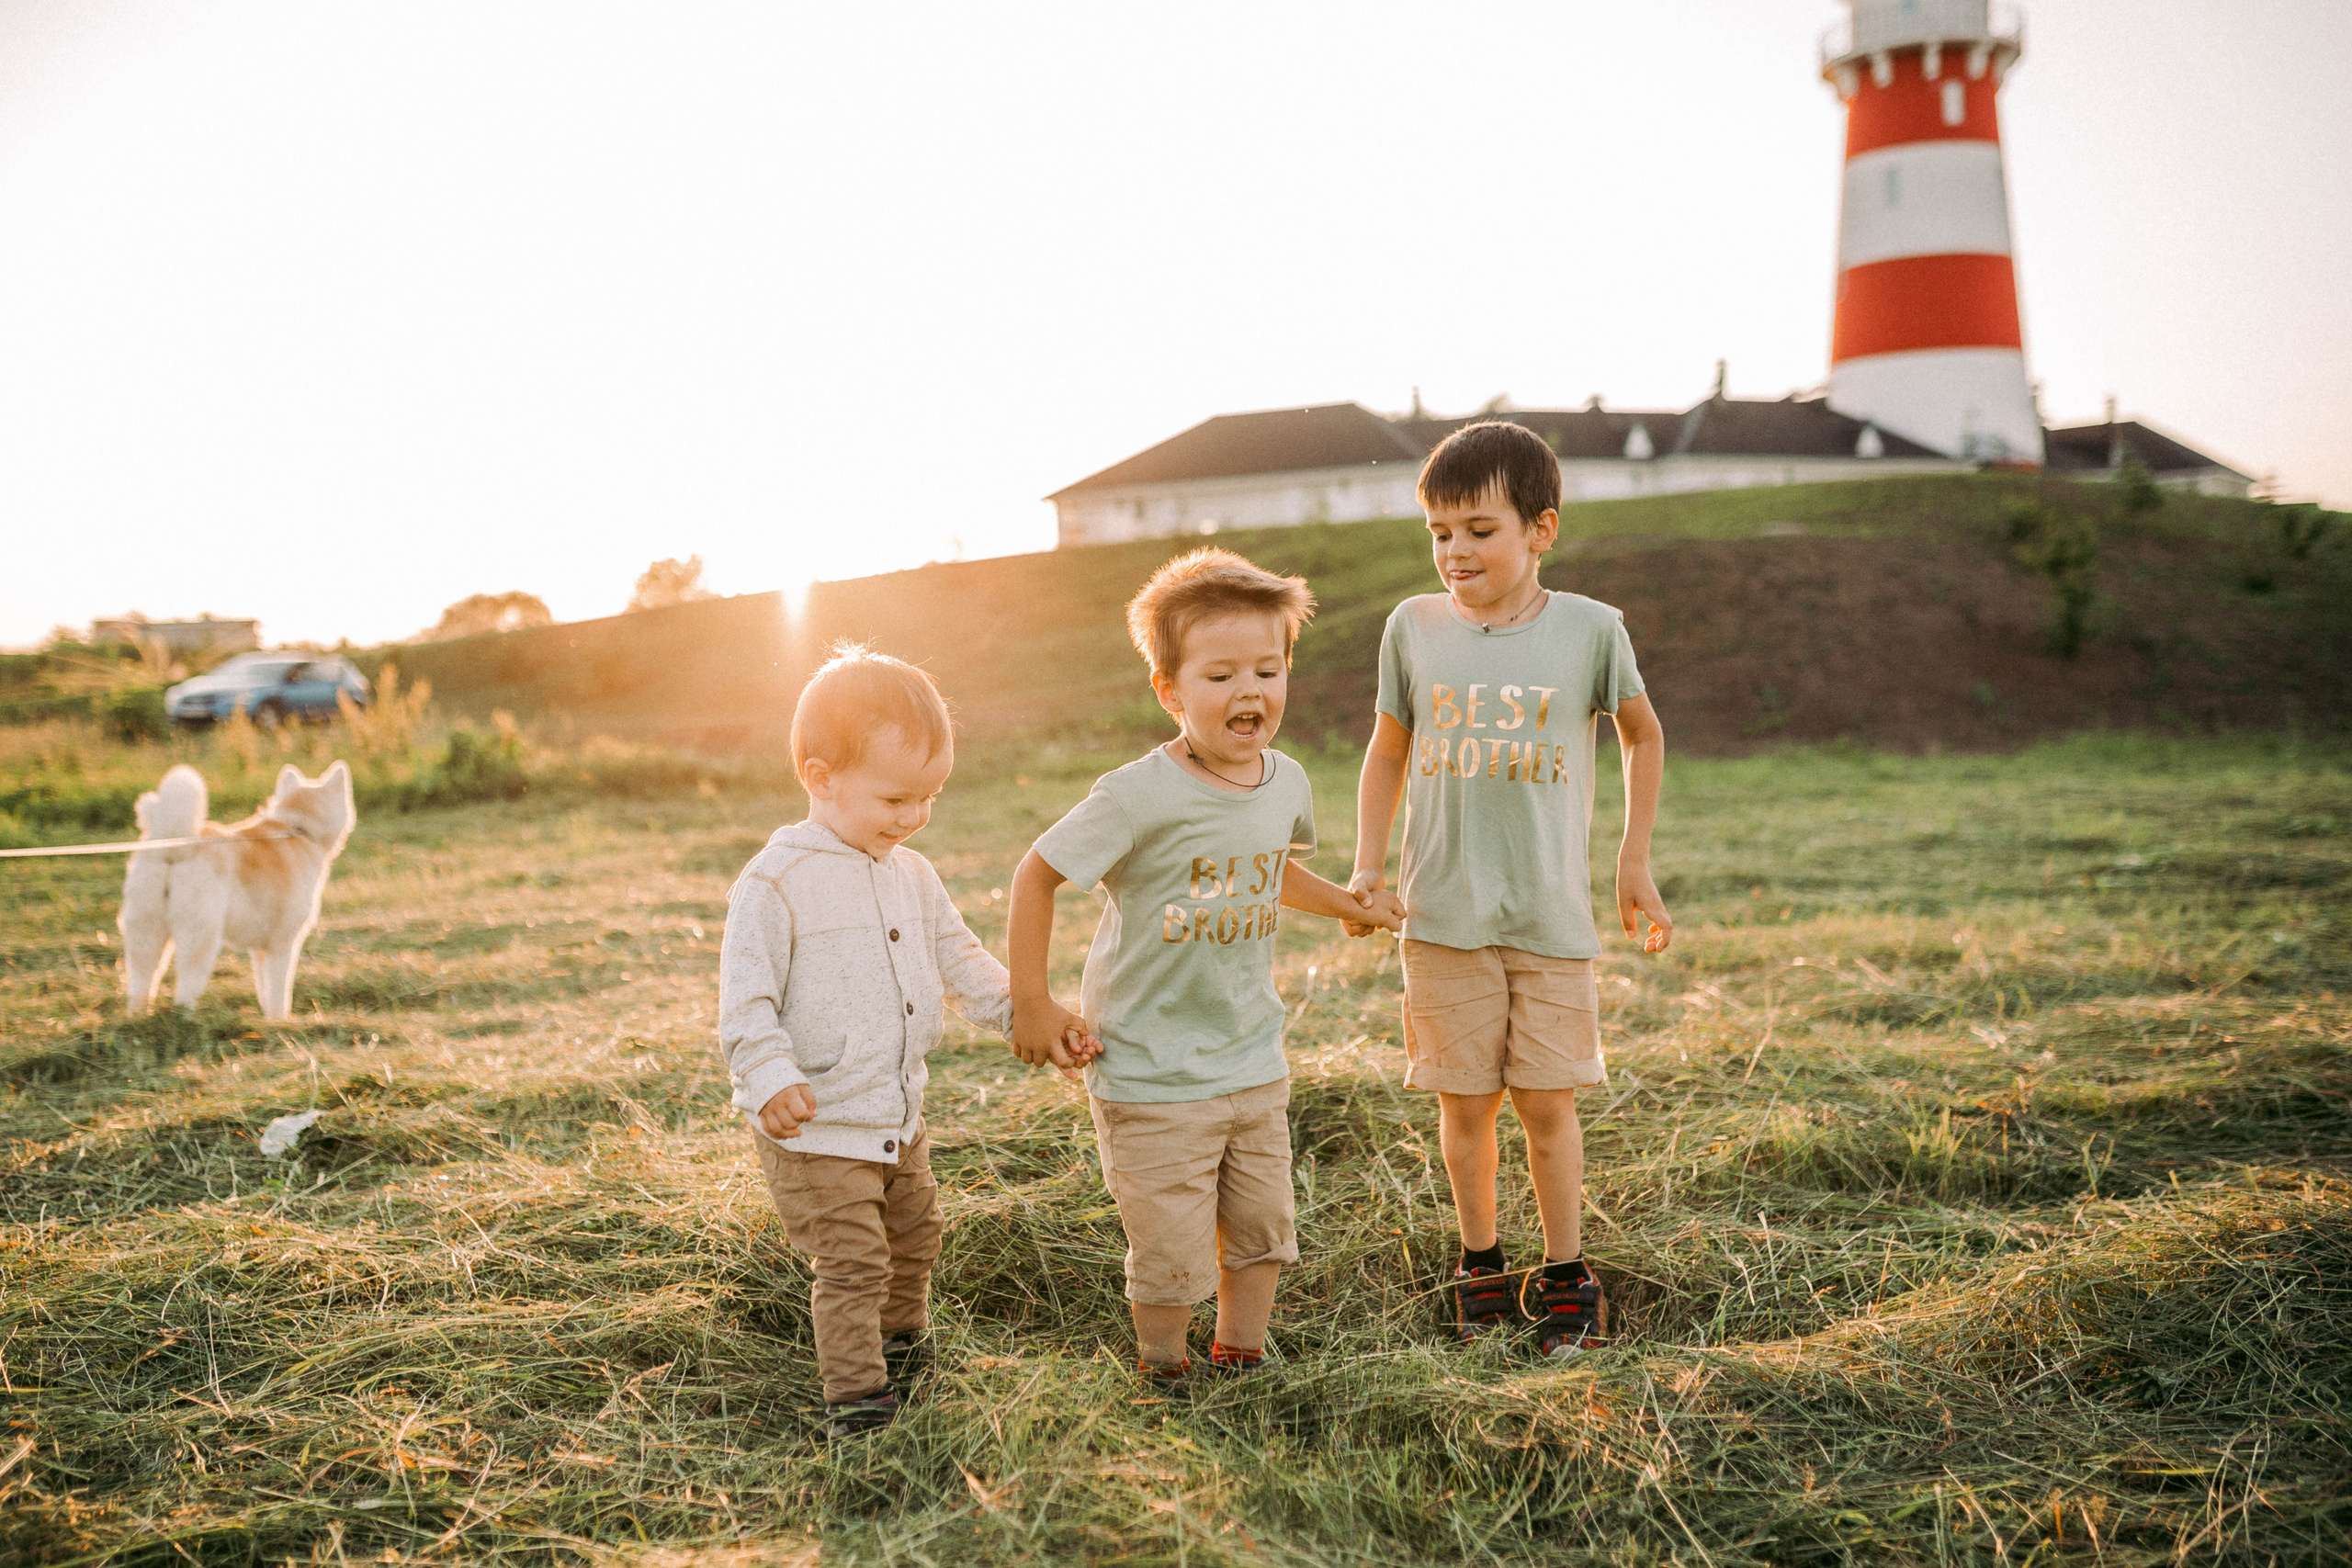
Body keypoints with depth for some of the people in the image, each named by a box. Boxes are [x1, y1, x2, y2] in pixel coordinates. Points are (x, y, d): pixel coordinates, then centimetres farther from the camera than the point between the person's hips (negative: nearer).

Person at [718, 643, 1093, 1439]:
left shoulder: (912, 876, 5)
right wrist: (771, 1077, -35)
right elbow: (746, 1000, -21)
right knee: (852, 1262, -8)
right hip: (815, 1130, -8)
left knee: (913, 1240, 23)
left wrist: (1033, 1016, 4)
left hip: (900, 1120, 8)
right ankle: (854, 1397, 6)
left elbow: (961, 961, 13)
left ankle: (901, 1344, 47)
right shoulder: (776, 884, -19)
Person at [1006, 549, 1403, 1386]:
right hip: (1151, 1074, -6)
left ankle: (1240, 1361, 37)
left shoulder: (1286, 783, -1)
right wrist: (1031, 1002, -11)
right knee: (1171, 1253, 2)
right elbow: (1037, 875, -12)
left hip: (1254, 1065, 6)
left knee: (1263, 1228, 17)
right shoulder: (1140, 796, -22)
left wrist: (1350, 905, 18)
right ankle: (1165, 1370, 28)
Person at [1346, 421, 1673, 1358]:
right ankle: (1480, 1266, 25)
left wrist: (1635, 860, 13)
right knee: (1464, 1101, 8)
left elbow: (1643, 733, 14)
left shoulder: (1588, 628, -3)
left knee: (1547, 1101, 4)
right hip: (1443, 913, 1)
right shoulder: (1414, 626, 1)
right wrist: (1367, 865, 5)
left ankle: (1566, 1280, 19)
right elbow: (1388, 751, 14)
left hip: (1552, 914, -1)